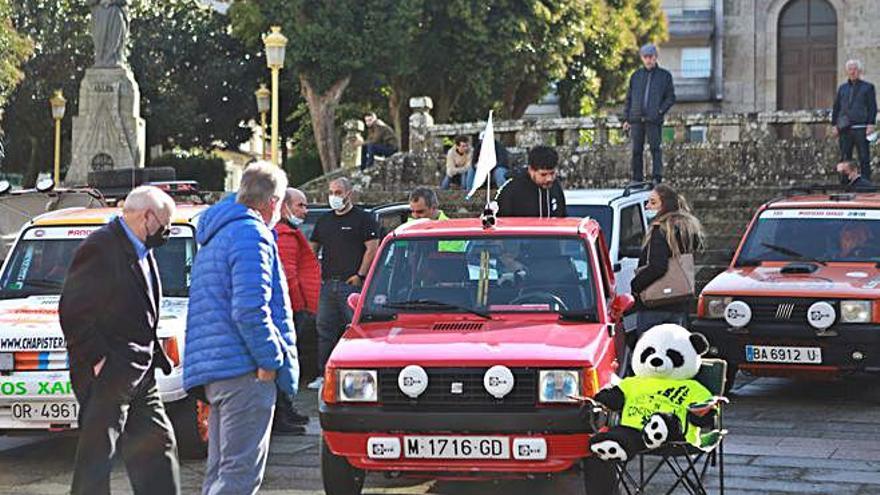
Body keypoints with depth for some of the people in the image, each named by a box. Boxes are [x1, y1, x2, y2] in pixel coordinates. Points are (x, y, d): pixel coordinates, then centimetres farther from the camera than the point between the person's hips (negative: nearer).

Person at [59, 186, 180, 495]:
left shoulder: (142, 253, 16)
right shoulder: (100, 248, -14)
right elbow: (72, 311, -18)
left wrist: (156, 356, 12)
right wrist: (97, 359, -18)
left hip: (140, 374, 10)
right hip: (107, 374, -10)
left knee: (158, 442, 12)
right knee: (97, 455, -4)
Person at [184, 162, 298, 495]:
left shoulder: (215, 237, 24)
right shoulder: (251, 234, -9)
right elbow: (250, 308, -20)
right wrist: (270, 358, -13)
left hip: (212, 368, 10)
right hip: (244, 368, -10)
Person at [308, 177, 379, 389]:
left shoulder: (363, 218, 1)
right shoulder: (324, 220, 20)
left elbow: (372, 248, -7)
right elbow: (313, 248, 24)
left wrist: (360, 275, -12)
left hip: (351, 284, -6)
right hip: (327, 284, 6)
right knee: (325, 329, 6)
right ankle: (323, 374, 11)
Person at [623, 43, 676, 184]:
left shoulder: (665, 75, 8)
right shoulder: (636, 76, 15)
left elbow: (671, 97, 6)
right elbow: (629, 98, 16)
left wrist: (660, 111, -9)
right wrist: (626, 119, 9)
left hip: (654, 120, -3)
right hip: (636, 119, 3)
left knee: (655, 148, -10)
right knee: (637, 150, 3)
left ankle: (657, 177, -13)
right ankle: (637, 179, 7)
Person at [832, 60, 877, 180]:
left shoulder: (868, 87, 6)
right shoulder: (842, 88, 16)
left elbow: (872, 107, 1)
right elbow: (836, 107, 17)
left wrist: (871, 124, -9)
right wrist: (834, 125, 8)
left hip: (861, 128, -3)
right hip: (845, 129, 3)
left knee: (864, 158, -4)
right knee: (845, 158, 4)